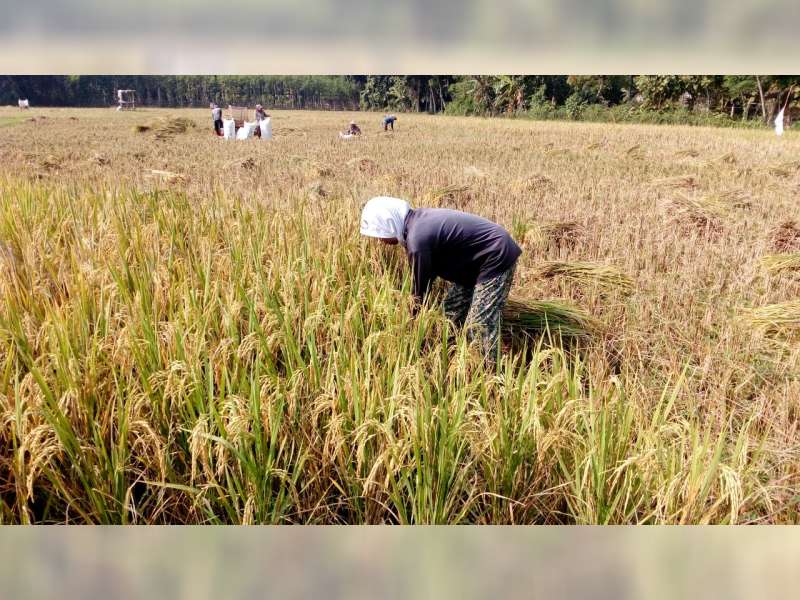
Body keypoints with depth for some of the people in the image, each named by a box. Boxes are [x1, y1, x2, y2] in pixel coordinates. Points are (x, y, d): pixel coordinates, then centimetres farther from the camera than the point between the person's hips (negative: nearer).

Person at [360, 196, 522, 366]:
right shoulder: (418, 219, 3)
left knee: (480, 325, -10)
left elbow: (421, 287, -16)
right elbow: (429, 272, 13)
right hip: (479, 256, 10)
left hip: (497, 258, -10)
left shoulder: (418, 239, -26)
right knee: (452, 309, 15)